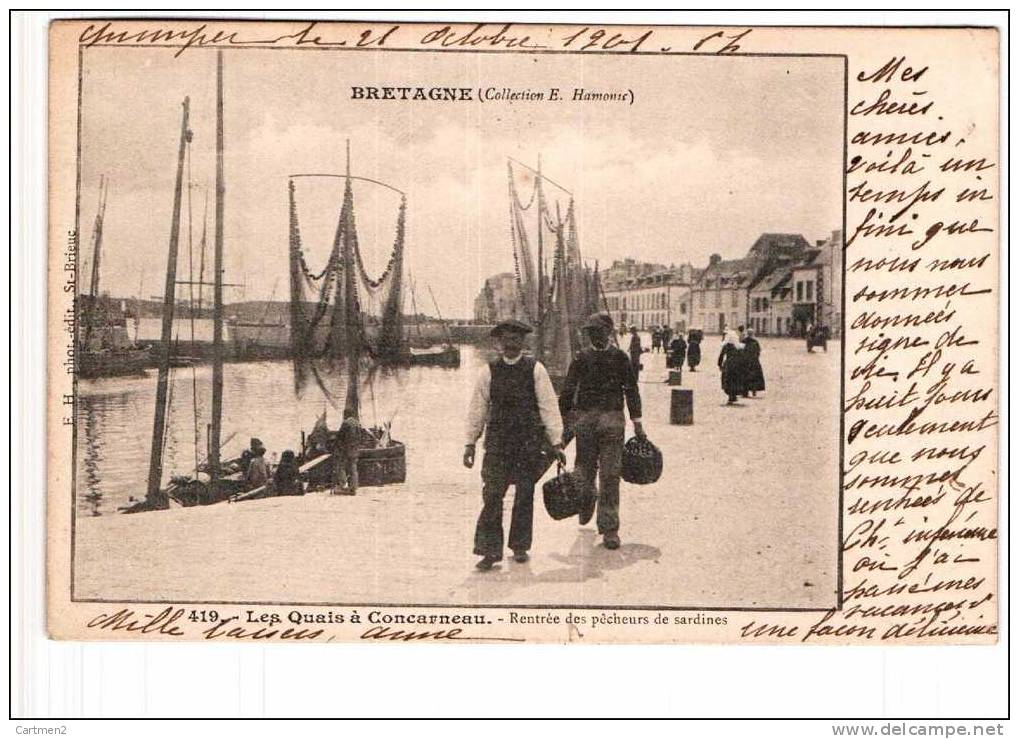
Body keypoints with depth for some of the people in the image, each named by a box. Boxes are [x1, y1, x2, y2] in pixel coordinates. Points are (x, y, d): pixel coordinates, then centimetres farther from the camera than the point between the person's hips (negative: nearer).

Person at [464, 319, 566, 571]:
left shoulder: (535, 370, 1)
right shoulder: (489, 372, 4)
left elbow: (549, 406, 0)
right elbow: (477, 409, 8)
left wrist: (556, 442, -3)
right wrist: (470, 443, 6)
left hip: (529, 442, 0)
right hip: (497, 441, 0)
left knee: (525, 495, 7)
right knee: (492, 495, -7)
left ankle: (520, 546, 21)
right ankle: (490, 550, -5)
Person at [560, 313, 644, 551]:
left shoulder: (619, 357, 5)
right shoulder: (581, 357, 7)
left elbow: (631, 390, 10)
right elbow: (568, 391, 7)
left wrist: (637, 422, 8)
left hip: (612, 420, -1)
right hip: (585, 418, 1)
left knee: (610, 475, -6)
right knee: (585, 470, 8)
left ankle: (609, 527, -3)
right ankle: (587, 502, 41)